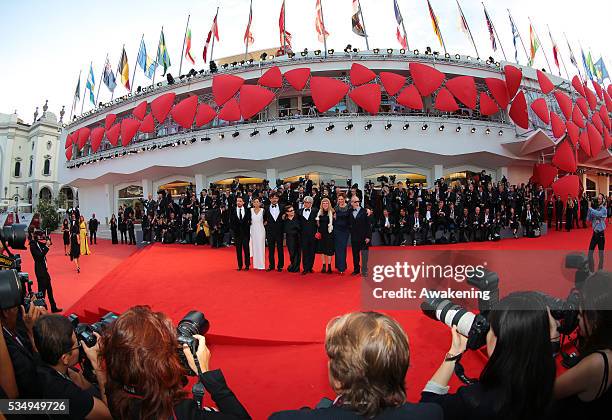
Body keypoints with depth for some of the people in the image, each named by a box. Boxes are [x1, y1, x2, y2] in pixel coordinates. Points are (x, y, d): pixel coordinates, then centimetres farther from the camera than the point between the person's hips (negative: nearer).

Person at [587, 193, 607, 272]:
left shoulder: (604, 209, -10)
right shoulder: (595, 209, 6)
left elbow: (598, 214, -30)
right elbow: (589, 219, 1)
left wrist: (590, 208, -24)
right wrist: (589, 209, -9)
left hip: (601, 233, -5)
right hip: (594, 233, 5)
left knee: (601, 253, 5)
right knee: (590, 252, 5)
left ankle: (600, 270, 15)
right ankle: (591, 270, 14)